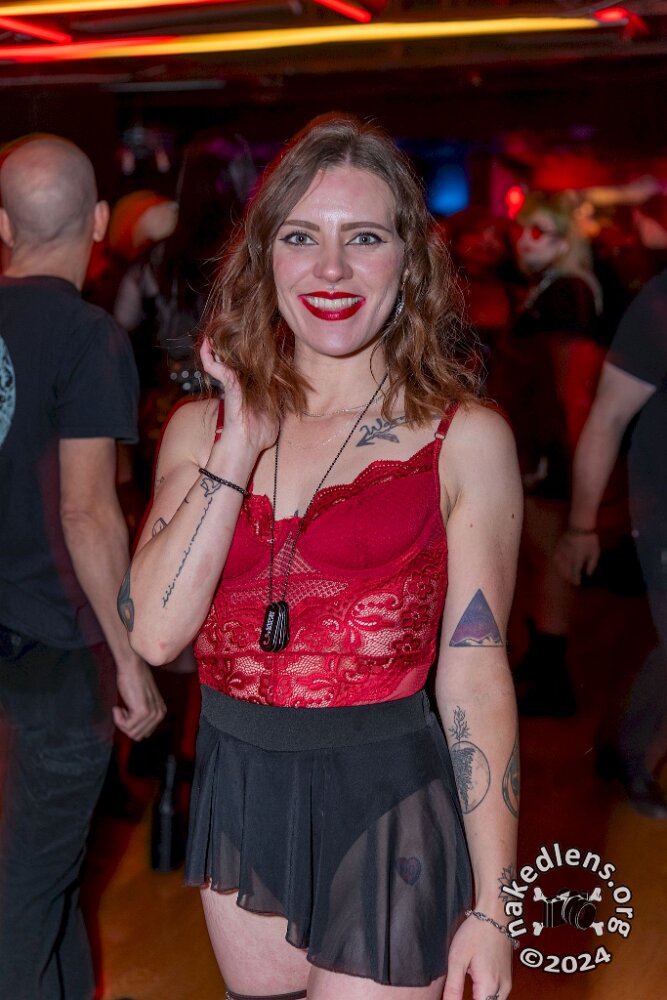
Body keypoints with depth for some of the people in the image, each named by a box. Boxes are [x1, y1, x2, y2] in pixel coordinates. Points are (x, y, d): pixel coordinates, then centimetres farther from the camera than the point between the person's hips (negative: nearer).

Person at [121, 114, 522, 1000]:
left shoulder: (465, 438, -8)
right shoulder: (202, 426, 2)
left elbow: (475, 674, -8)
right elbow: (155, 631, -10)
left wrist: (490, 906, -8)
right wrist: (243, 440, -13)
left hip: (386, 804, -4)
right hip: (237, 793, 4)